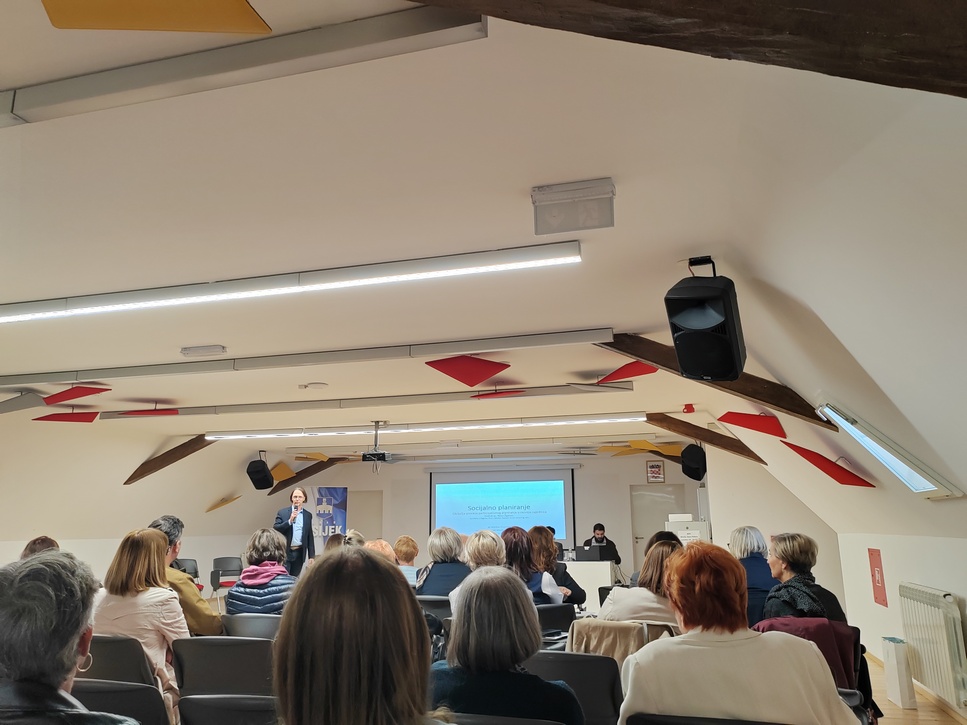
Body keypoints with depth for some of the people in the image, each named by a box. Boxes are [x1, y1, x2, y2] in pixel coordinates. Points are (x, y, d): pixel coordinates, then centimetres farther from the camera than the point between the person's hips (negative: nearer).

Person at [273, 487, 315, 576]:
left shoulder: (308, 515, 8)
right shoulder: (282, 512, 1)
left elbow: (310, 537, 8)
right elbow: (275, 529, -9)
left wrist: (311, 556, 5)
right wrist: (290, 521, -20)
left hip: (299, 553, 2)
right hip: (285, 552, -2)